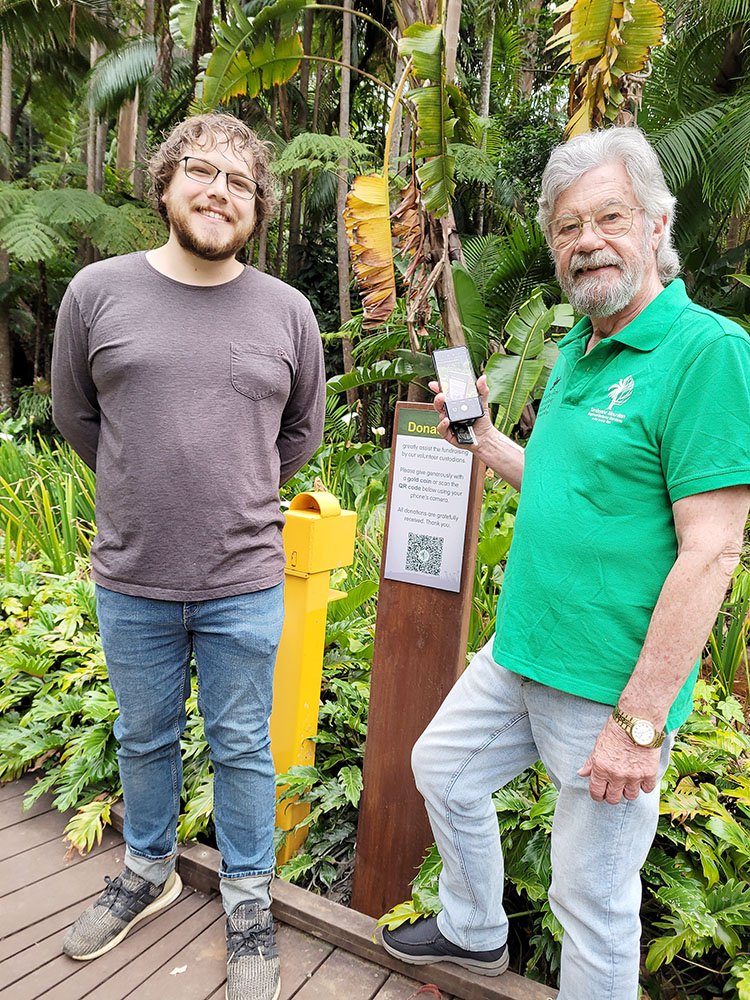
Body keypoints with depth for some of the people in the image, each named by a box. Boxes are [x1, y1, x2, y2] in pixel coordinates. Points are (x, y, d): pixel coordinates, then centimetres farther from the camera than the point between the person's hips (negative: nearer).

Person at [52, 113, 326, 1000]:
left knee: (242, 750, 14)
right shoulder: (96, 292, -2)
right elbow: (75, 415, 9)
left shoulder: (287, 311, -1)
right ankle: (148, 870, 48)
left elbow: (302, 428, 12)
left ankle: (249, 902, 38)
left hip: (244, 583, 0)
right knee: (144, 739, 21)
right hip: (131, 579, 1)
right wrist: (147, 489, 12)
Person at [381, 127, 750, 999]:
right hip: (519, 654, 9)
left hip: (609, 688, -8)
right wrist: (480, 441, 7)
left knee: (594, 897, 10)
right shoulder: (575, 352, 9)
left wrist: (641, 720, -21)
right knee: (440, 766, 25)